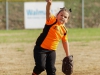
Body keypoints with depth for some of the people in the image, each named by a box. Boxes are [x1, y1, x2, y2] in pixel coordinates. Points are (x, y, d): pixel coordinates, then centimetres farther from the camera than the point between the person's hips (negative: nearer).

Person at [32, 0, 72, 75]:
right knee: (41, 66, -14)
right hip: (40, 49, -5)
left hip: (52, 51, 5)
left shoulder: (64, 30, 2)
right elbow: (48, 13, -33)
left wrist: (68, 55, 16)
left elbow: (65, 42, 14)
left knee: (51, 69, 3)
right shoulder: (52, 20, -13)